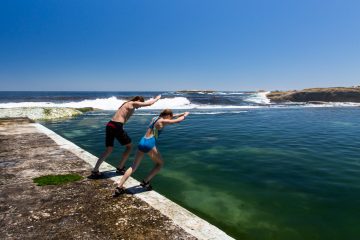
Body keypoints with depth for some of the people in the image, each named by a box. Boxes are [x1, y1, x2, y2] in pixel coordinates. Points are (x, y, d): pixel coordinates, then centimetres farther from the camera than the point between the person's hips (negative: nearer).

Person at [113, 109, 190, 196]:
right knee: (160, 163, 15)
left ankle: (119, 187, 1)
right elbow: (178, 120, 5)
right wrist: (185, 115, 25)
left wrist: (181, 114, 42)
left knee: (134, 166, 9)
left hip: (142, 142, 7)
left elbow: (169, 117, 36)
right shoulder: (163, 121, -2)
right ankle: (145, 182, 6)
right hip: (150, 144, -7)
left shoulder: (155, 118, 20)